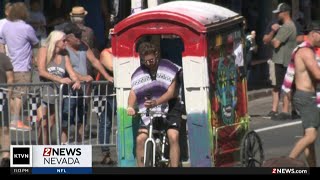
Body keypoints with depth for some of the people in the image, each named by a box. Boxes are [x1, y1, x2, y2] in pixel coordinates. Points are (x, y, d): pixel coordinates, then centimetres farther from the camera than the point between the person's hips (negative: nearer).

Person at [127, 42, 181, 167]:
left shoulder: (168, 68, -5)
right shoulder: (138, 73, 5)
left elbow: (171, 92, -14)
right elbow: (133, 91, -4)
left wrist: (156, 102, -31)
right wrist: (130, 107, -27)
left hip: (169, 110, -3)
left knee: (173, 137, -23)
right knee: (140, 139, -14)